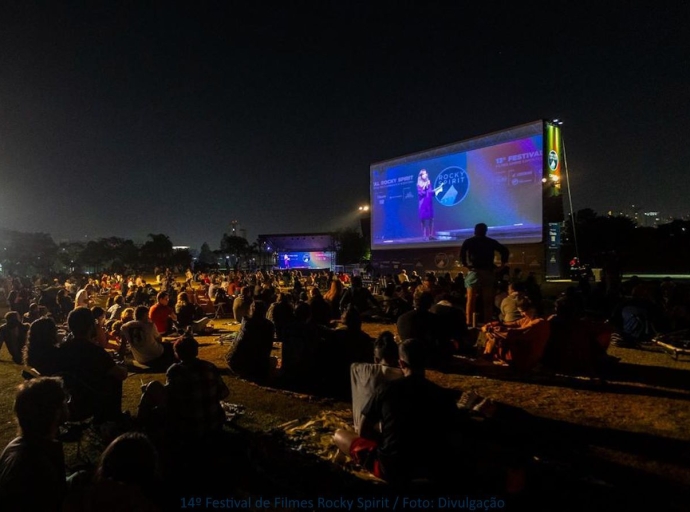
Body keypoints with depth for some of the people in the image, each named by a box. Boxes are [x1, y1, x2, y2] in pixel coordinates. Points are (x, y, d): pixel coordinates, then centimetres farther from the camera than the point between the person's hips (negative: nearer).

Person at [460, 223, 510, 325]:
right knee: (488, 301, 7)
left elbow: (462, 252, -13)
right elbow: (505, 250, 5)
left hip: (474, 271, -1)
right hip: (488, 272, 2)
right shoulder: (491, 242, 12)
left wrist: (465, 264, -5)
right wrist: (503, 263, 10)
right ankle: (488, 324, 6)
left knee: (471, 300, -1)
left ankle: (469, 324, -8)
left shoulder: (469, 241, 6)